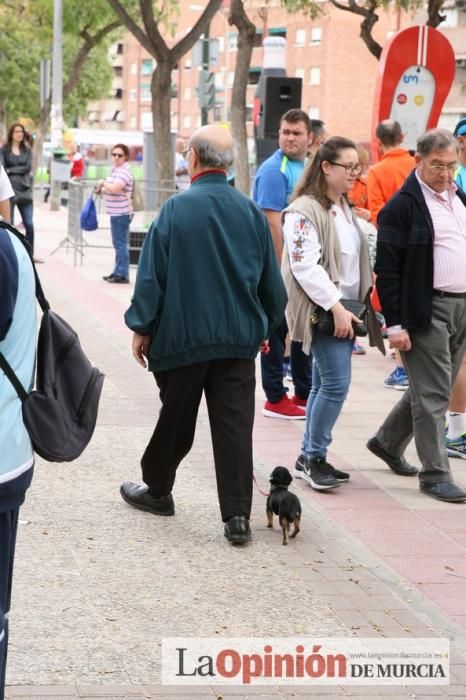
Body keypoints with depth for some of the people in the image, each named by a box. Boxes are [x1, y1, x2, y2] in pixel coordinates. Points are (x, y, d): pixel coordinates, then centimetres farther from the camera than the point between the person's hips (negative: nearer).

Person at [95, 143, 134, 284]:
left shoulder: (124, 172, -15)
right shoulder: (115, 170, 16)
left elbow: (114, 189, -29)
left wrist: (103, 183, -13)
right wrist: (101, 189, 8)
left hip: (121, 213, -10)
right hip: (116, 213, 10)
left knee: (120, 244, -5)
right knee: (119, 244, 16)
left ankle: (122, 275, -1)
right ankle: (118, 272, 25)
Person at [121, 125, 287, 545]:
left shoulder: (178, 208, -10)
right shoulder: (251, 211, 2)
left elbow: (152, 274, -8)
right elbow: (271, 279, 9)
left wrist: (142, 327, 2)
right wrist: (266, 327, 22)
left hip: (183, 336, -2)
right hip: (239, 337, 3)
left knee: (176, 419, 13)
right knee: (234, 425, 2)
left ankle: (157, 489, 31)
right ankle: (237, 517, -2)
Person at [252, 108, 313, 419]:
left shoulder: (309, 168, 10)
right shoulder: (274, 170, -15)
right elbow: (272, 222, -20)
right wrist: (281, 269, -21)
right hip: (282, 265, -8)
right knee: (278, 330, 0)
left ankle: (305, 394, 25)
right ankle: (275, 399, 8)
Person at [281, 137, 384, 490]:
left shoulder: (345, 208, 16)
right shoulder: (304, 211, -12)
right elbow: (306, 266, -18)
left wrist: (363, 302, 14)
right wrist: (336, 308, -20)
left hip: (344, 309, 9)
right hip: (321, 311, -9)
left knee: (325, 385, 10)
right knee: (336, 383, -12)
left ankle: (310, 457, 17)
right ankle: (314, 457, -1)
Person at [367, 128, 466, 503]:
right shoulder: (403, 205, -9)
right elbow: (387, 268, -12)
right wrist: (395, 323, -16)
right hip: (427, 310, -8)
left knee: (432, 388, 15)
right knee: (433, 393, -5)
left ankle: (388, 442, 34)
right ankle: (436, 473, 2)